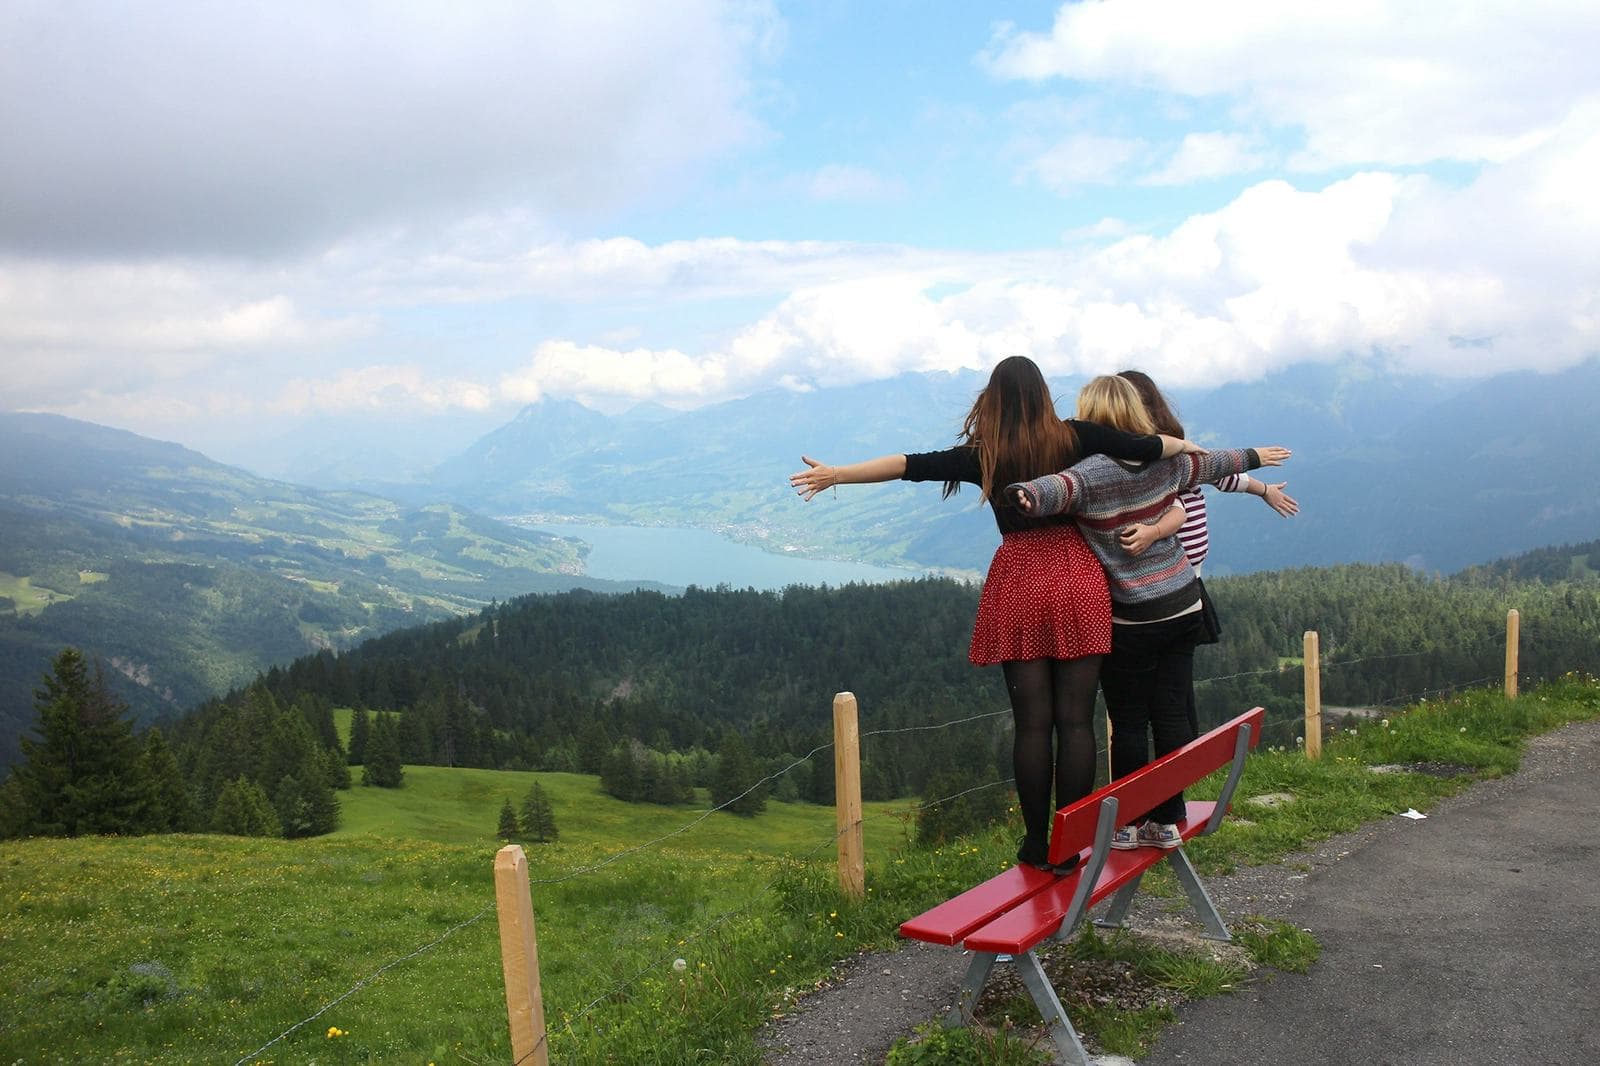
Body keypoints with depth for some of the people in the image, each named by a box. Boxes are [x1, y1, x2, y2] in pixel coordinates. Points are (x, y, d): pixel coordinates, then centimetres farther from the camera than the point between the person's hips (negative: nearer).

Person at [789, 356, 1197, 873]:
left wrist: (835, 474, 1)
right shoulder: (1076, 436, 1)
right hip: (1078, 579, 1)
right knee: (1075, 719, 3)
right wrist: (1188, 446, 22)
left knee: (1032, 722, 5)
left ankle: (1036, 845, 11)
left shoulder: (982, 454, 0)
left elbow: (912, 465, -3)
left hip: (1018, 586, 0)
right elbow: (1147, 446, 2)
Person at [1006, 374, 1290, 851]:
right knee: (1171, 715, 11)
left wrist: (1023, 494, -52)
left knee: (1129, 724, 5)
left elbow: (1056, 488, -39)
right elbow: (1212, 463, 22)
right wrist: (1255, 457, 39)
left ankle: (1126, 825, 17)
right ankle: (1167, 821, 20)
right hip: (1182, 606, 6)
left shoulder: (1092, 473, -17)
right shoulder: (1166, 460, 4)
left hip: (1130, 619, -6)